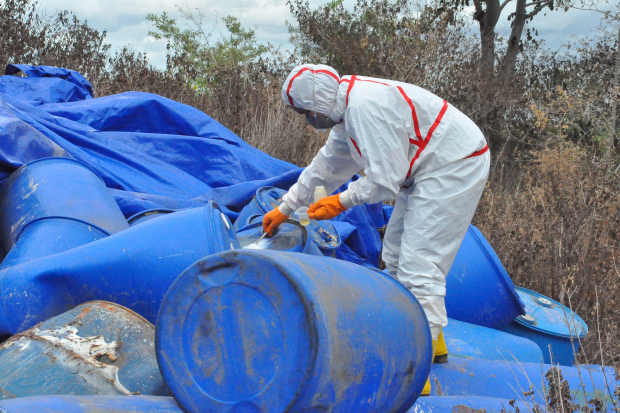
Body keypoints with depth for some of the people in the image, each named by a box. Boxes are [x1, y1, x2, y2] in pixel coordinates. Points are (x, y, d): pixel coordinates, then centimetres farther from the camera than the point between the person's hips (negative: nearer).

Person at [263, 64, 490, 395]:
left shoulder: (365, 106, -24)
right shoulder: (348, 109, 10)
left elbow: (385, 179, -23)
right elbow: (326, 165, 23)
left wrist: (342, 202, -10)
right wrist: (285, 208, 29)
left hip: (453, 168, -11)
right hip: (430, 171, 11)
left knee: (419, 264, -15)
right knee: (396, 257, 17)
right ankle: (431, 342, 31)